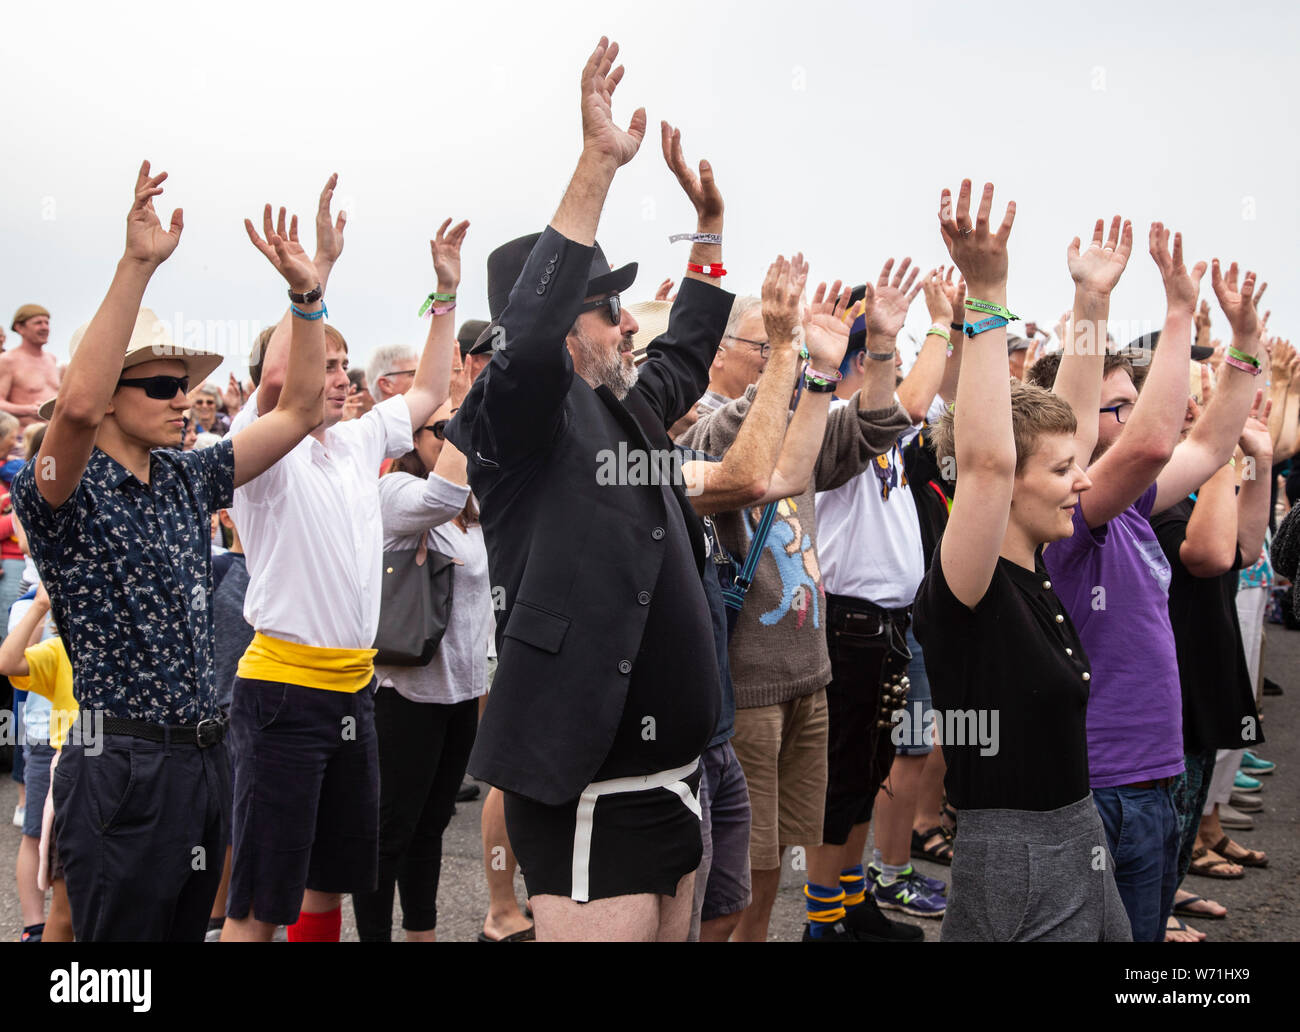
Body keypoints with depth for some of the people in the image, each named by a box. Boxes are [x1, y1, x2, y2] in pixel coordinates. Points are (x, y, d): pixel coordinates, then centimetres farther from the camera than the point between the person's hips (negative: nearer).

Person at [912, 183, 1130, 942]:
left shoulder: (1039, 565, 5)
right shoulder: (967, 590, -17)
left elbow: (1063, 420, 12)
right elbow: (987, 460, -34)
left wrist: (1093, 296, 13)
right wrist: (987, 297, -35)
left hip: (1083, 843, 9)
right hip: (1015, 858, -9)